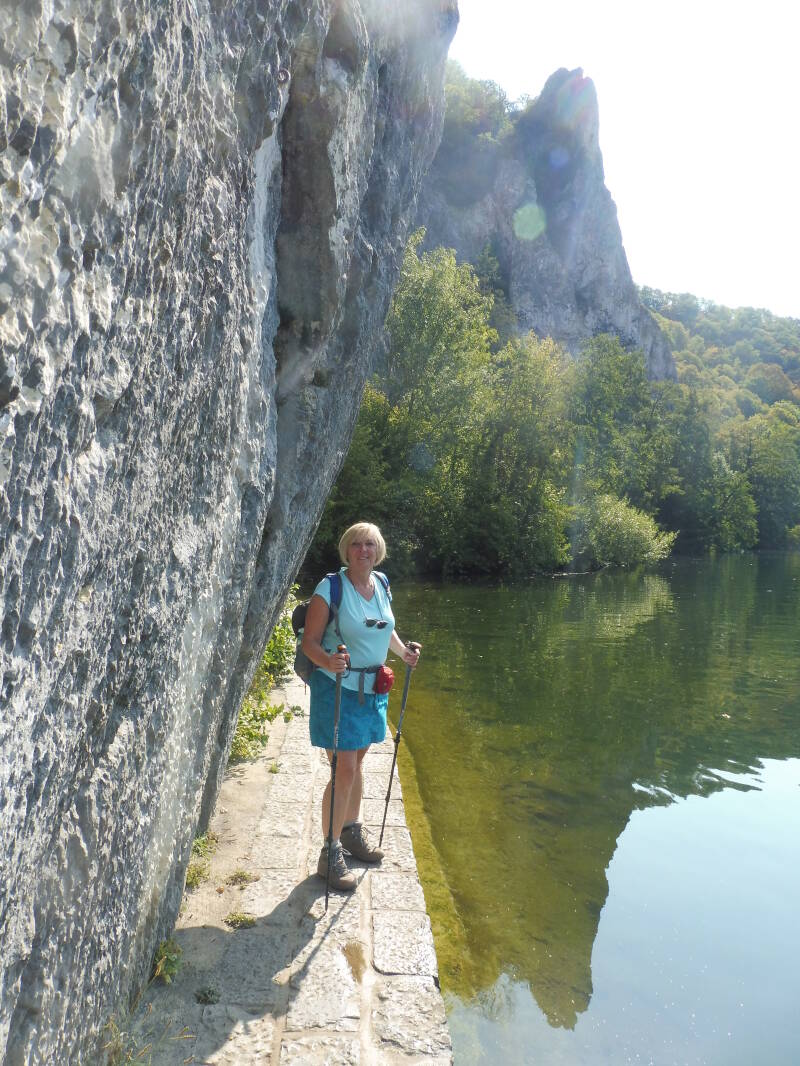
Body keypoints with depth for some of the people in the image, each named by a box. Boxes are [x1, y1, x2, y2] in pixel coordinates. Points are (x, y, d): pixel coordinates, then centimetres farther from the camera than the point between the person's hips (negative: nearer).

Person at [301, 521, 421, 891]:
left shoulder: (381, 584, 4)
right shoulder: (330, 588, -16)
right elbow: (310, 641, -16)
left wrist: (403, 651, 4)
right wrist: (328, 661, -35)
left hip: (373, 688, 6)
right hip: (338, 689, -6)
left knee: (356, 761, 21)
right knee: (344, 770, -6)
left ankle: (352, 829, 40)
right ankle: (330, 853, 9)